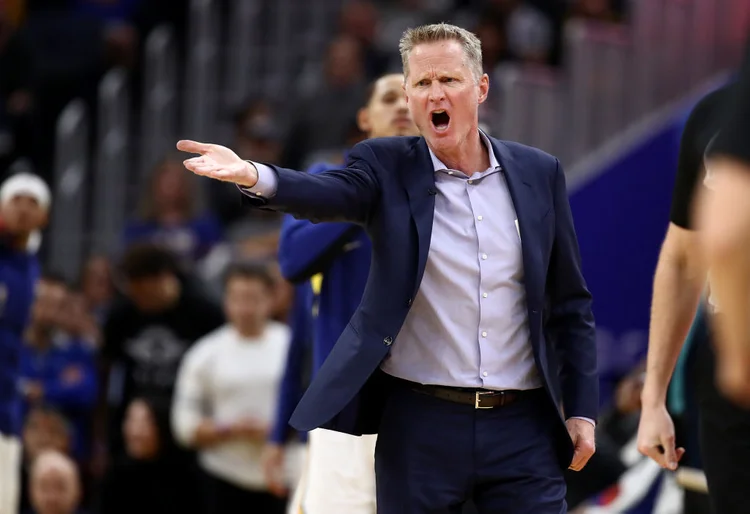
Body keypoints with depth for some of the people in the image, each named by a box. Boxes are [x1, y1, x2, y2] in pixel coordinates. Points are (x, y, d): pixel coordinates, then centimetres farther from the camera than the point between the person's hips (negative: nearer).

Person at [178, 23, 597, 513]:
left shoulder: (538, 173, 6)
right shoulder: (387, 167, 1)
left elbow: (570, 303, 10)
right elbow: (328, 193, -21)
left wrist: (582, 409, 5)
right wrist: (251, 175, -42)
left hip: (523, 424, 1)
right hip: (421, 422, -1)